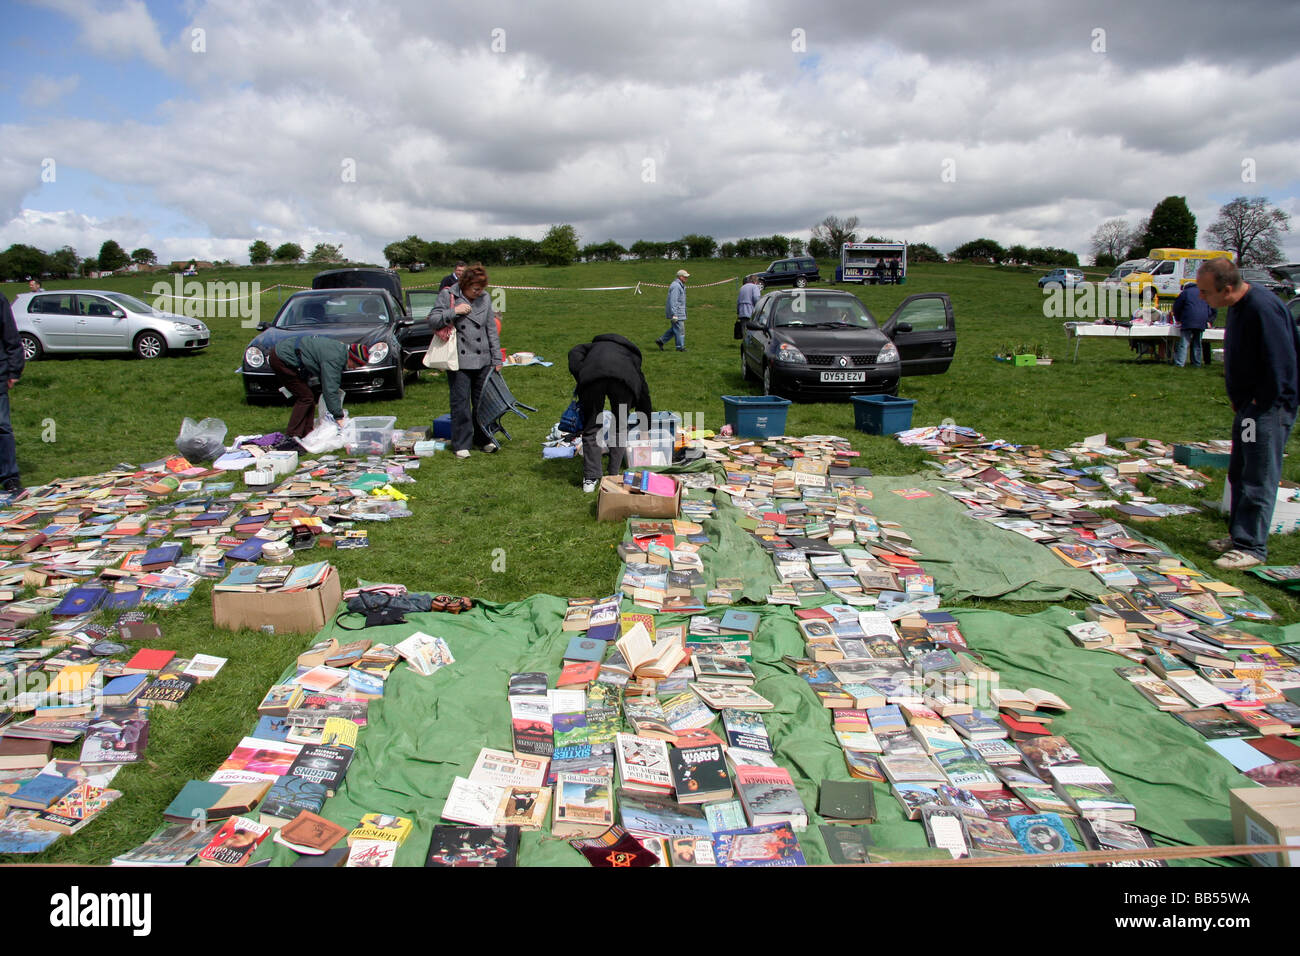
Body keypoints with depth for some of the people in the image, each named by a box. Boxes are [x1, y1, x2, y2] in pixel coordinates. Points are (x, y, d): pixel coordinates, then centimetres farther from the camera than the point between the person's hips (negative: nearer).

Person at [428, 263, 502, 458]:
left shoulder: (485, 298, 7)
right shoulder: (447, 295, -2)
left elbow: (491, 329, 11)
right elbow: (432, 320, -5)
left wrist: (496, 358, 9)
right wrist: (454, 312, -17)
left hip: (483, 360, 3)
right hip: (458, 360, -3)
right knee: (460, 403, -1)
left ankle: (483, 439, 23)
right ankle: (461, 444, 8)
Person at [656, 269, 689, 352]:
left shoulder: (680, 285, 16)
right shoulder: (675, 286, -18)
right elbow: (673, 301, -23)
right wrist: (674, 315, -26)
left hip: (679, 312, 10)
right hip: (676, 312, -10)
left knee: (674, 329, 13)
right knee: (680, 330, -4)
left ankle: (660, 340, 18)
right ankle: (680, 347, 4)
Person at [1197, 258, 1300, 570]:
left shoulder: (1263, 309, -24)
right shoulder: (1238, 307, 8)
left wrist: (1261, 403, -16)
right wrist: (1239, 401, 15)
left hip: (1268, 408, -10)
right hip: (1248, 406, 10)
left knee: (1258, 479, -5)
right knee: (1239, 474, 17)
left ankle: (1251, 547, 2)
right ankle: (1239, 535, 29)